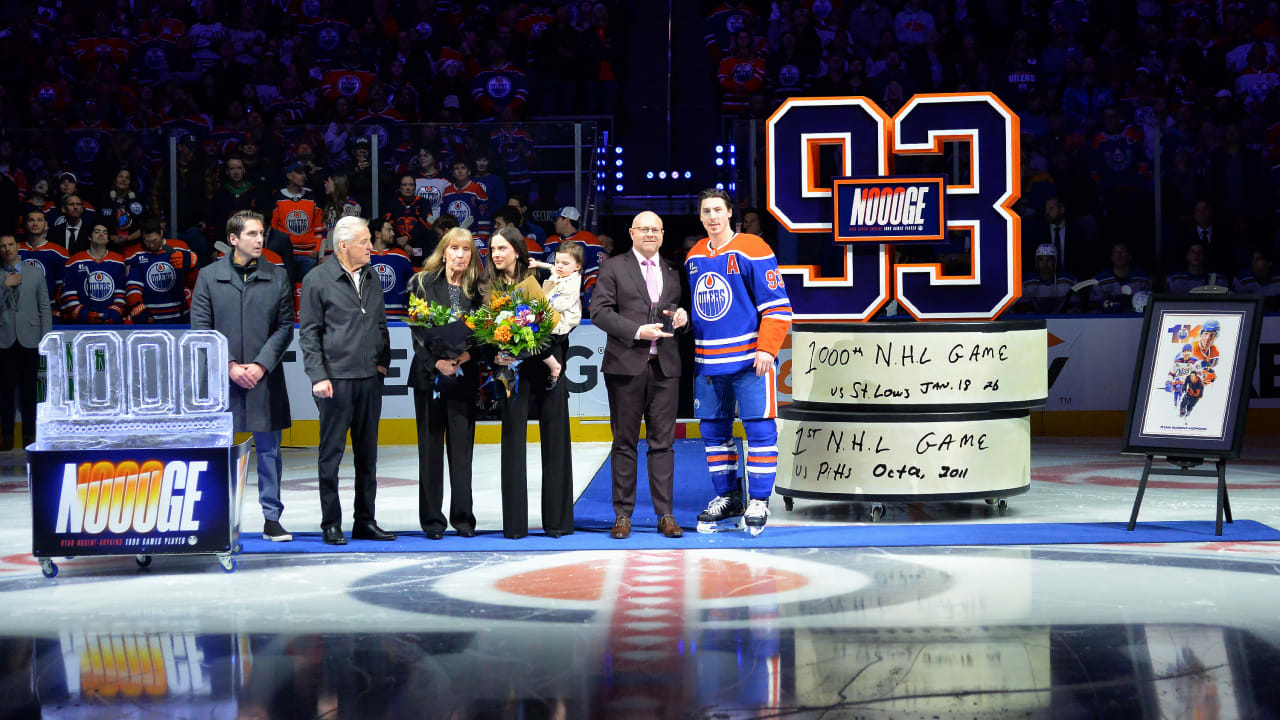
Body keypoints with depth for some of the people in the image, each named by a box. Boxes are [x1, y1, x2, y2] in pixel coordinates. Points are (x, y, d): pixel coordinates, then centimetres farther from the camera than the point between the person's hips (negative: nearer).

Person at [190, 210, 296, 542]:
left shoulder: (278, 276, 5)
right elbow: (201, 328, 0)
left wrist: (261, 365, -8)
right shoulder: (209, 276, 3)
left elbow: (285, 327, 3)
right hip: (222, 378, -1)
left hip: (265, 378, 1)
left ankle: (271, 518, 10)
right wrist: (230, 366, -8)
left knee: (268, 449, 4)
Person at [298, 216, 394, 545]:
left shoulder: (372, 278, 12)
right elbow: (308, 333, -6)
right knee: (332, 454, 1)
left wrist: (383, 361, 8)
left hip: (370, 380, 6)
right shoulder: (317, 280, -4)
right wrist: (318, 376, -12)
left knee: (367, 454, 10)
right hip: (336, 379, -6)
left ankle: (365, 521, 18)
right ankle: (331, 524, 8)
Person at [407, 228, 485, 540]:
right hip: (429, 374, -1)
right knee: (430, 448, 3)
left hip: (463, 376, 1)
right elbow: (417, 332, -2)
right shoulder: (423, 283, 1)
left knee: (462, 448, 2)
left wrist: (467, 356, -13)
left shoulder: (476, 289, 6)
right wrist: (436, 362, -14)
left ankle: (463, 517, 10)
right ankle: (432, 518, 9)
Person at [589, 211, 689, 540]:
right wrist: (638, 331, -15)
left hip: (665, 366, 3)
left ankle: (665, 515, 7)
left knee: (663, 441, 3)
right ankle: (623, 514, 8)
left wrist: (683, 316, -3)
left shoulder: (673, 272, 15)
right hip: (626, 365, -3)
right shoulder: (614, 268, 3)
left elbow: (681, 310, 22)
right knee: (625, 442, 3)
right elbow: (599, 310, -5)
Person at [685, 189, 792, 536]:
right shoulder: (694, 257, 12)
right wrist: (688, 352, 16)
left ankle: (759, 501, 2)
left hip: (749, 360, -6)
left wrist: (766, 348, -17)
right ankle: (727, 499, 19)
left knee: (759, 427, -5)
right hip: (707, 361, 6)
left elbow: (777, 305, -9)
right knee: (713, 429, 9)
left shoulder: (752, 250, -7)